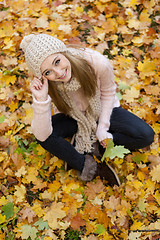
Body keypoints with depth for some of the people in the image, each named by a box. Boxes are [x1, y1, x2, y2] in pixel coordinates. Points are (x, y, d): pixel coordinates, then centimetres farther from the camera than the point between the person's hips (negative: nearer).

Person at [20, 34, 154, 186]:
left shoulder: (98, 63, -33)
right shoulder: (42, 86, -29)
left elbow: (108, 93, -10)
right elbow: (42, 136, -34)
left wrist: (102, 127, -12)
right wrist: (40, 99, -46)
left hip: (103, 111, 0)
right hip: (73, 117, 0)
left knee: (146, 136, -20)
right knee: (44, 137, -29)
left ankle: (95, 145, -10)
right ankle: (89, 166, -15)